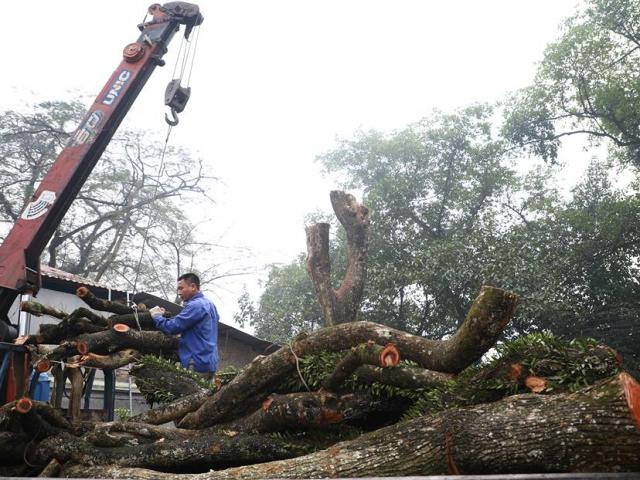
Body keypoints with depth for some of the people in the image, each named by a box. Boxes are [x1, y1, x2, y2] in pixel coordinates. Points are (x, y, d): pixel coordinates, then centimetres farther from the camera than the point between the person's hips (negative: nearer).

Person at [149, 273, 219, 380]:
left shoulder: (195, 305, -16)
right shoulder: (209, 304, 16)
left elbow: (172, 327, -17)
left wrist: (156, 316, 0)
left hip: (197, 364, -10)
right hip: (209, 361, 10)